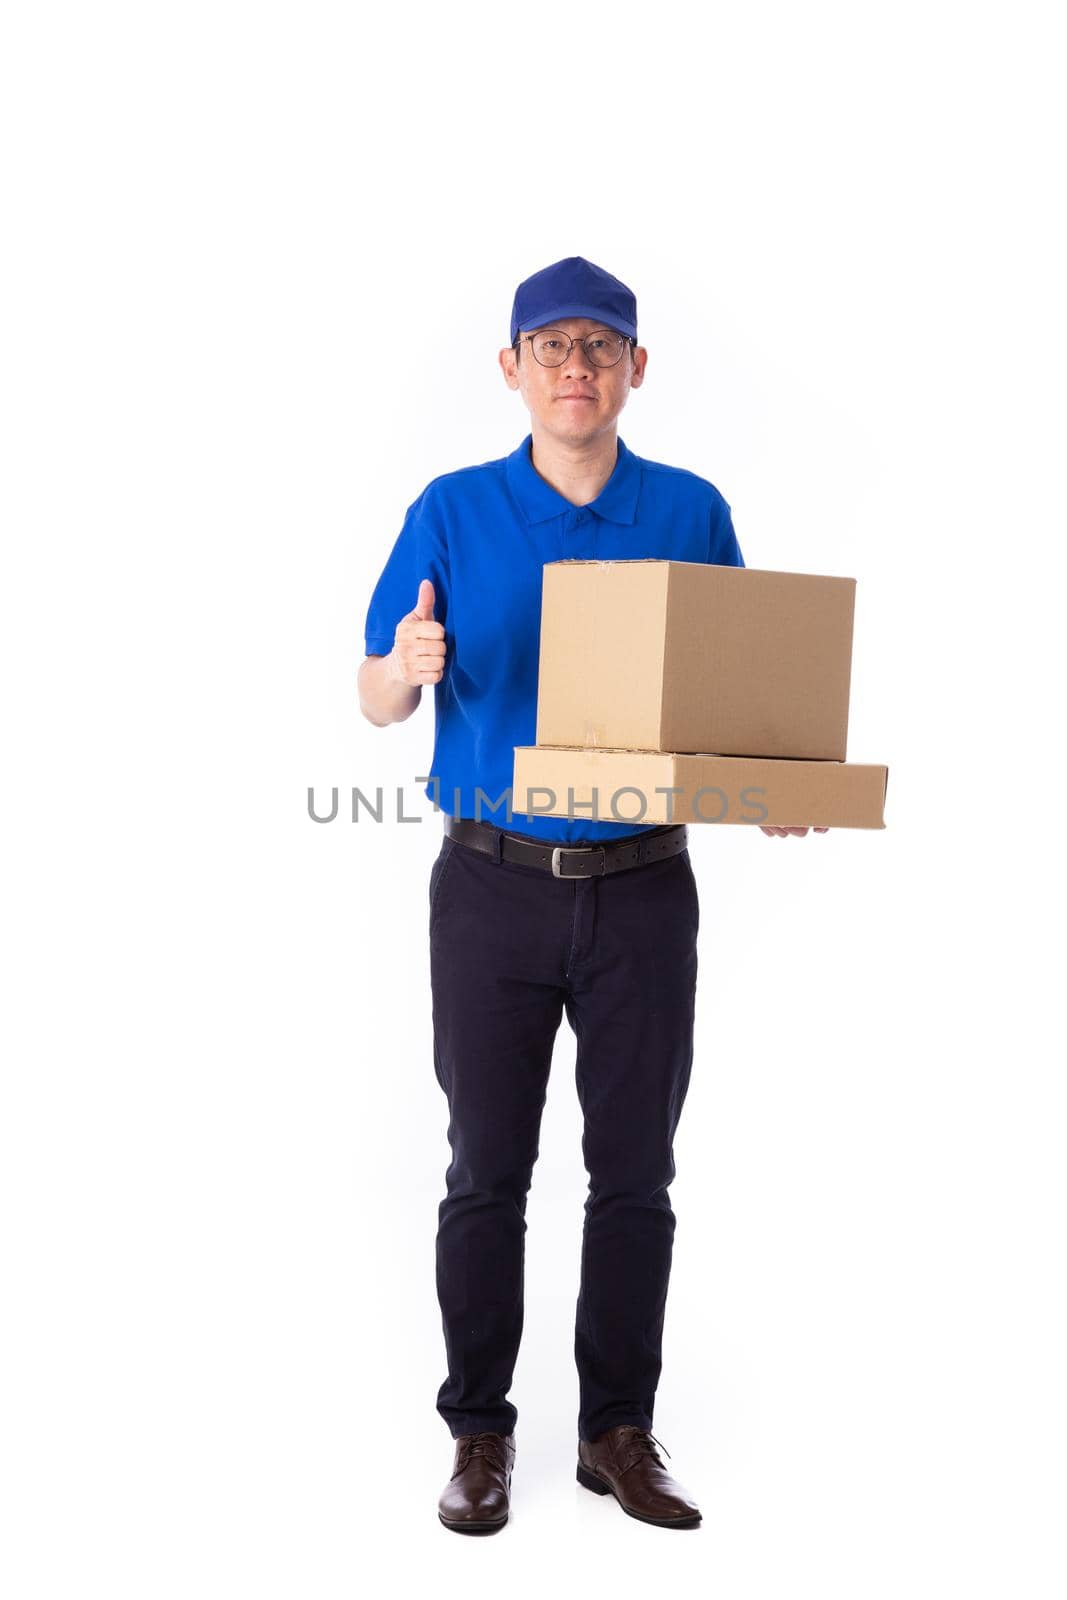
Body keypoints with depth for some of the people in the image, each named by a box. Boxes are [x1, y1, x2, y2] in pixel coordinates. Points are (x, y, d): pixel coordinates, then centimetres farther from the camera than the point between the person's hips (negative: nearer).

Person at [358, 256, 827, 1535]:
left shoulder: (692, 513, 5)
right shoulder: (453, 513, 2)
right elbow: (375, 701, 2)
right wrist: (409, 664, -21)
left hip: (643, 885, 1)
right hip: (494, 884, -1)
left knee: (635, 1172, 7)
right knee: (488, 1168, 5)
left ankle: (619, 1430, 21)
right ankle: (479, 1432, 19)